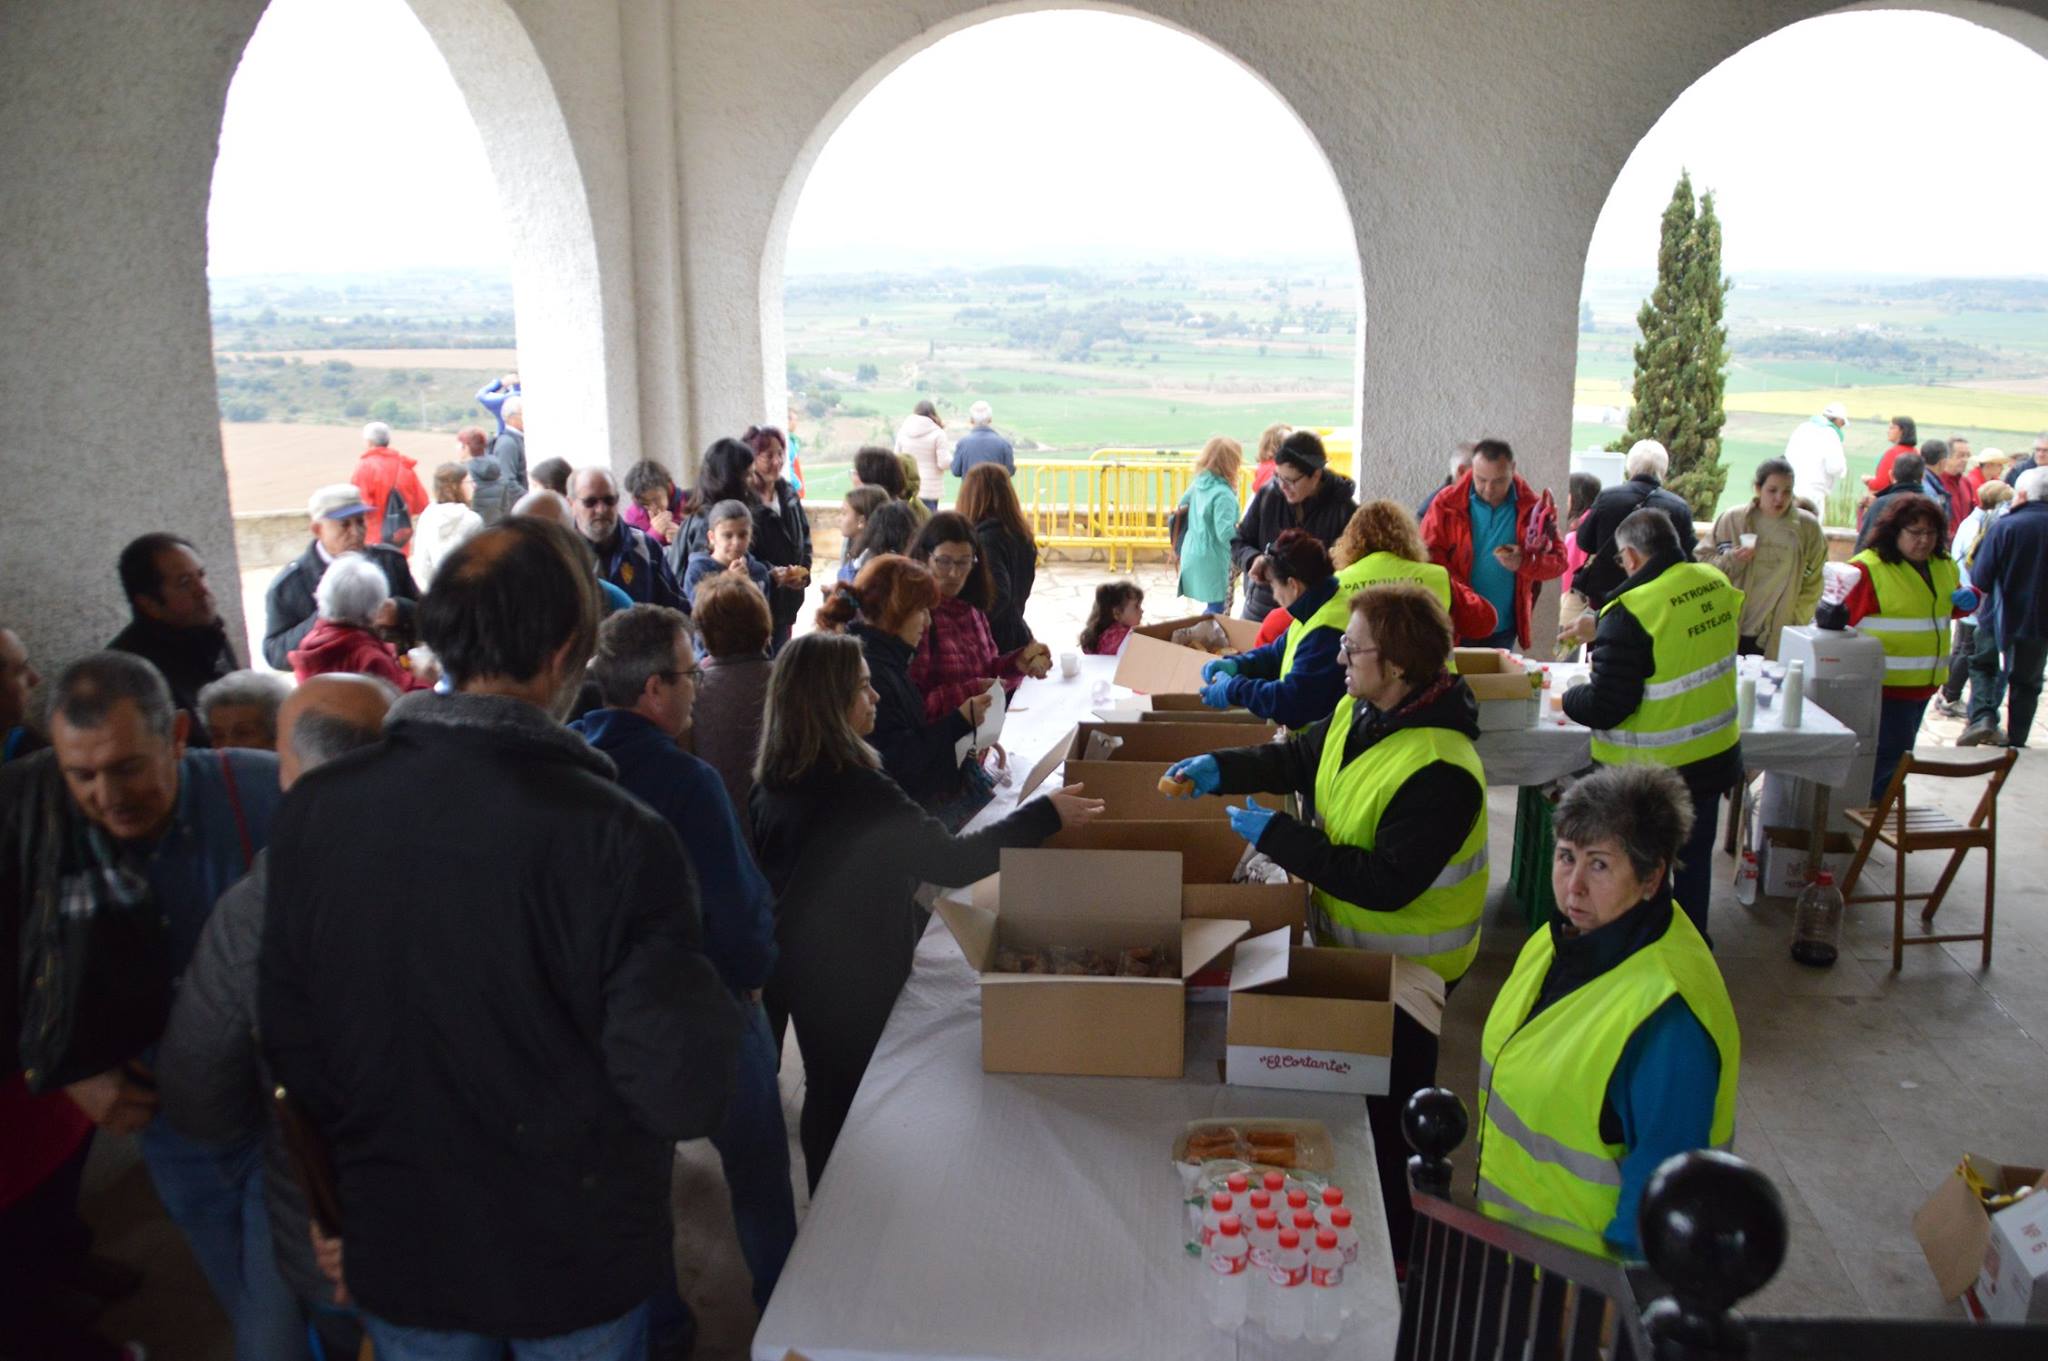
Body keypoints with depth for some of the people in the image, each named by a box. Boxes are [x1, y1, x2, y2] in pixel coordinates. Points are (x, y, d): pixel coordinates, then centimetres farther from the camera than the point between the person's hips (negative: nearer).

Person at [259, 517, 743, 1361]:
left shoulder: (313, 810, -14)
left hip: (396, 1258, 3)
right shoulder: (617, 838, -27)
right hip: (579, 1260, -3)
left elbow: (290, 1046, -1)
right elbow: (683, 1093, -24)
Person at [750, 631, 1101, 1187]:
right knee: (855, 1101, 10)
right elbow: (951, 863, -30)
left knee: (828, 1090, 23)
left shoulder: (776, 779, -2)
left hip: (801, 967, 9)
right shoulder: (855, 788, -30)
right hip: (855, 979, -8)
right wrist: (1045, 815, -24)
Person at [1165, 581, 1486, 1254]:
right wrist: (1221, 768, -9)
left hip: (1404, 967, -9)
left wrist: (1277, 836, -30)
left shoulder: (1439, 770, -33)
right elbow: (1298, 758, 10)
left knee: (1386, 1110, 10)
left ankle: (1394, 1244, 33)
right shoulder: (1359, 712, -4)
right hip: (1348, 942, 9)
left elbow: (1386, 883, -34)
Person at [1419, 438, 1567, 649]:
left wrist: (1524, 563, -19)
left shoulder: (1532, 508, 0)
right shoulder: (1447, 504, -5)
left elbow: (1558, 560, 3)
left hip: (1504, 629, 2)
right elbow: (1428, 556, -5)